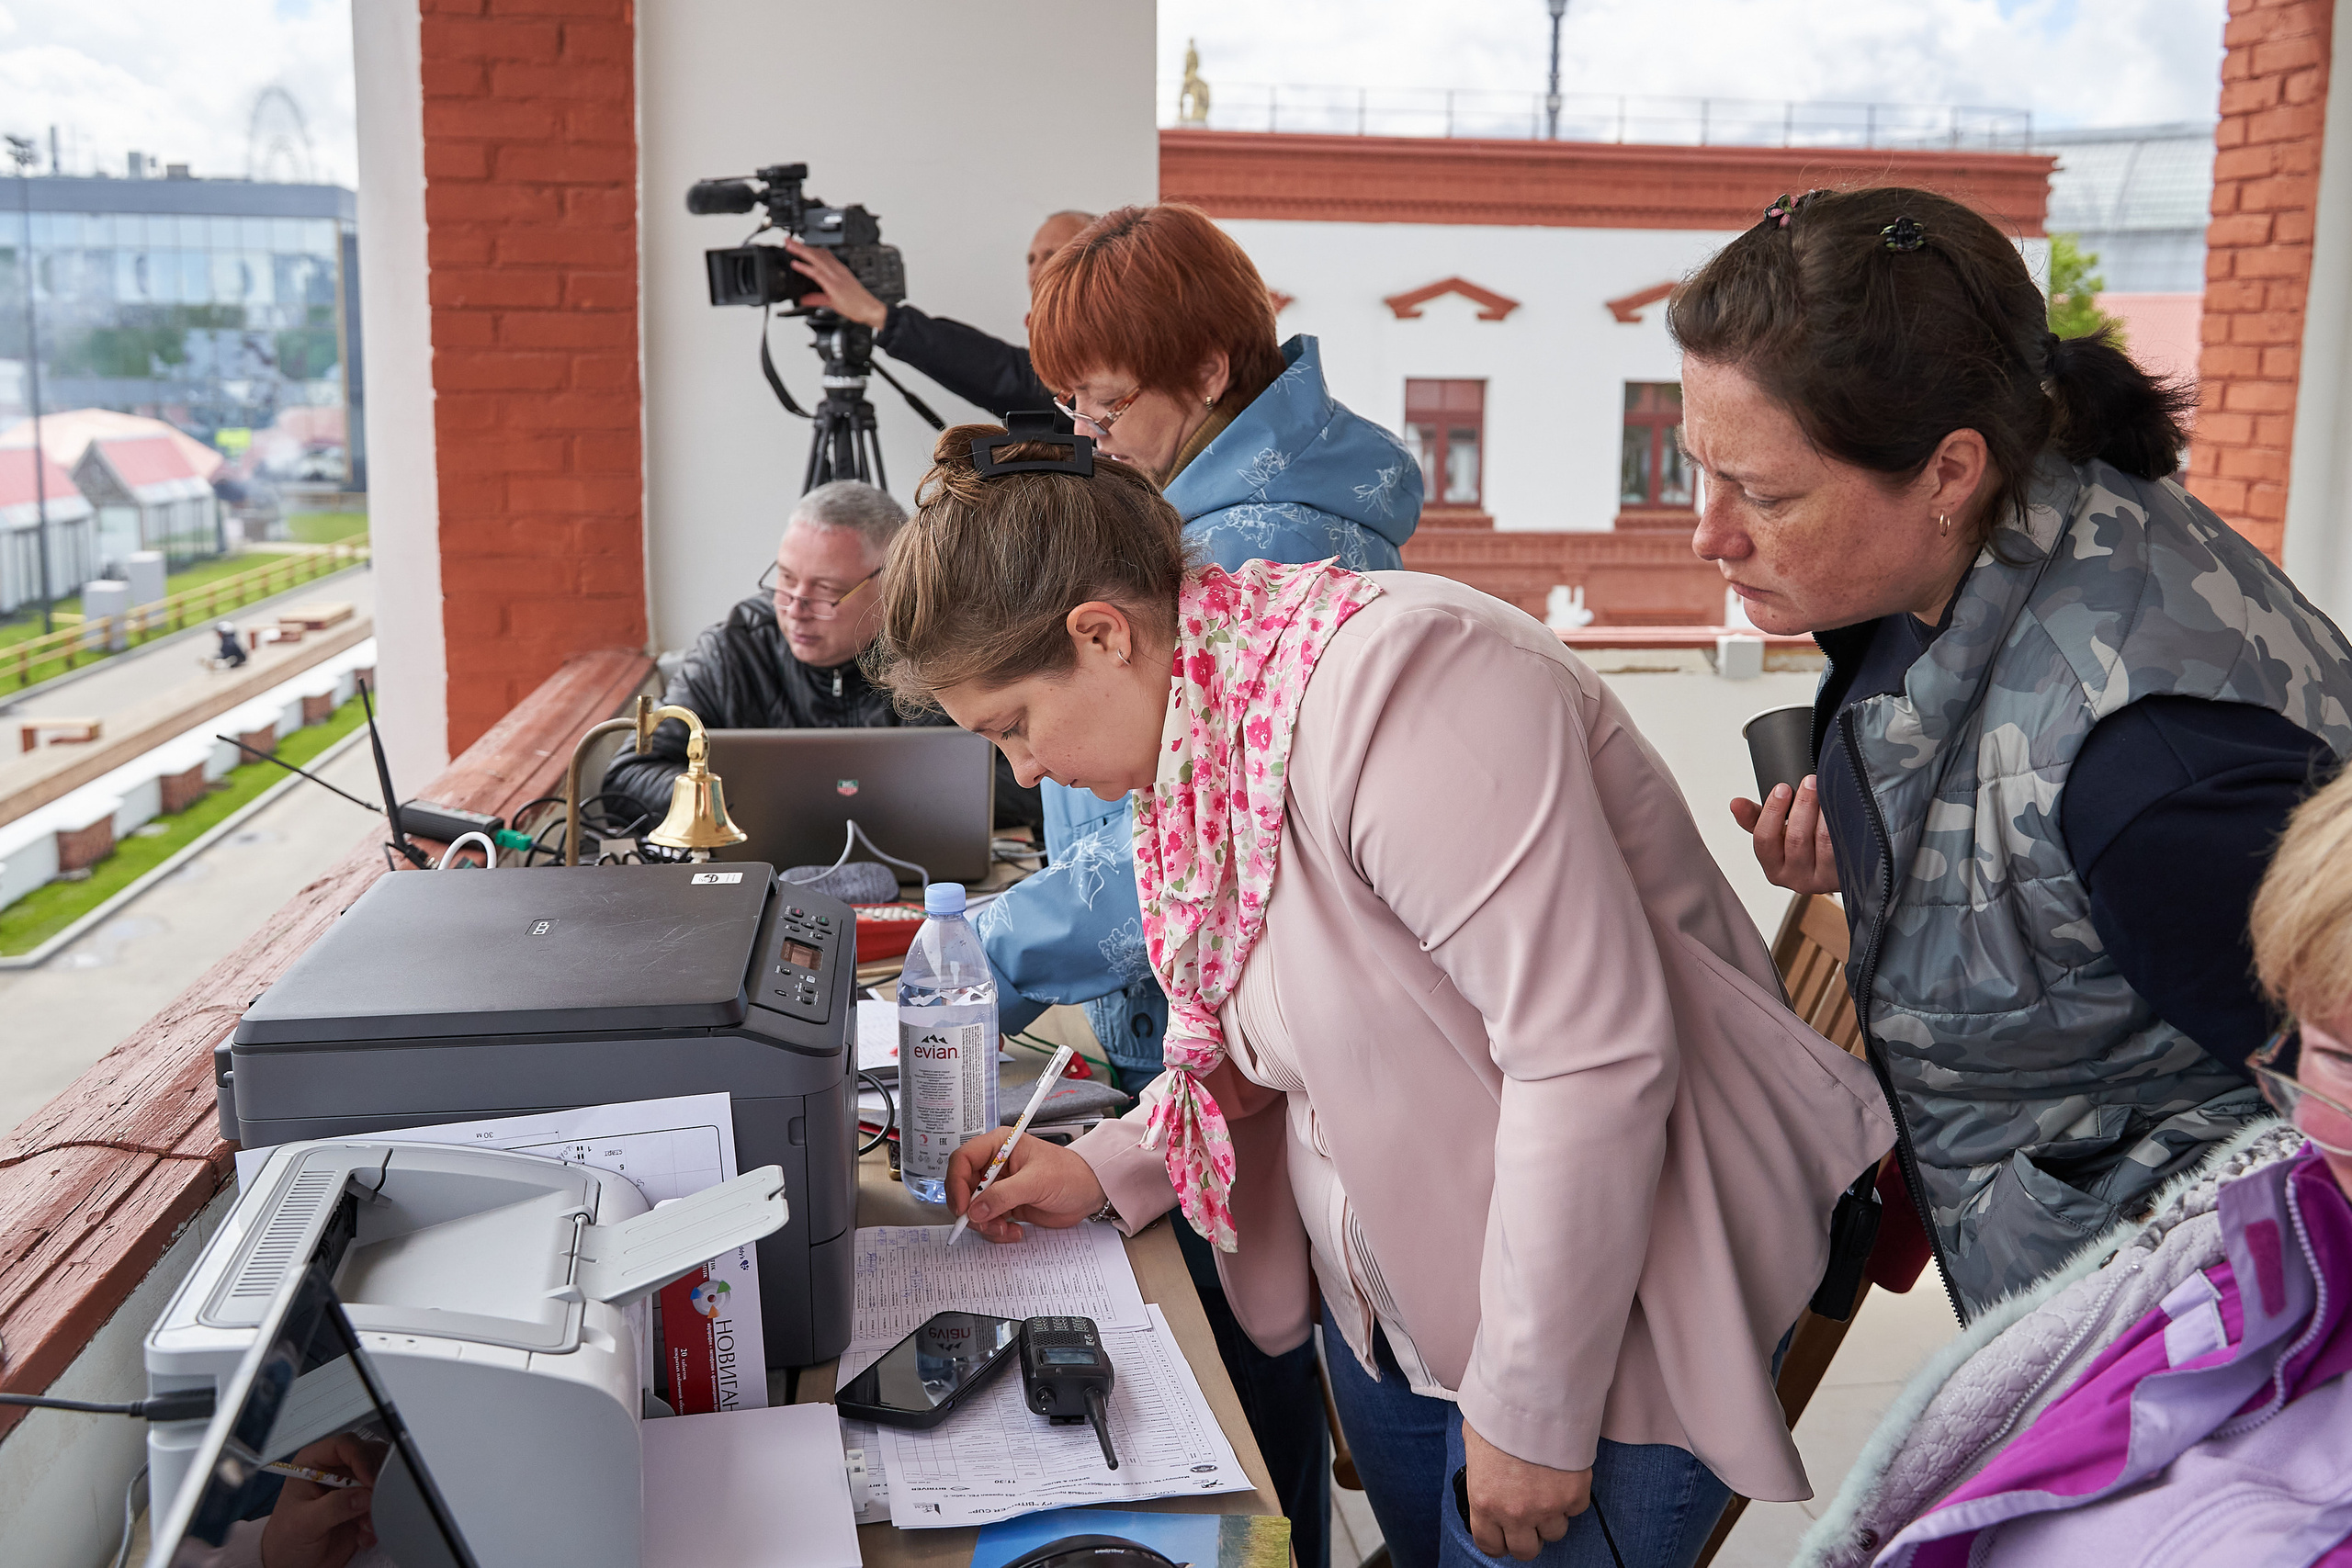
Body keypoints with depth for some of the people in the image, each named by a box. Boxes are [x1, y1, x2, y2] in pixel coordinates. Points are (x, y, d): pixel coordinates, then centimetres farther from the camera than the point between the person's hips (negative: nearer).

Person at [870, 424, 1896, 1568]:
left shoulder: (1394, 689, -27)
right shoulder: (1196, 742, 2)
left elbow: (1592, 1060, -30)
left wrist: (1531, 1414, -23)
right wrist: (1106, 1171, 5)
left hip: (1610, 1316, -8)